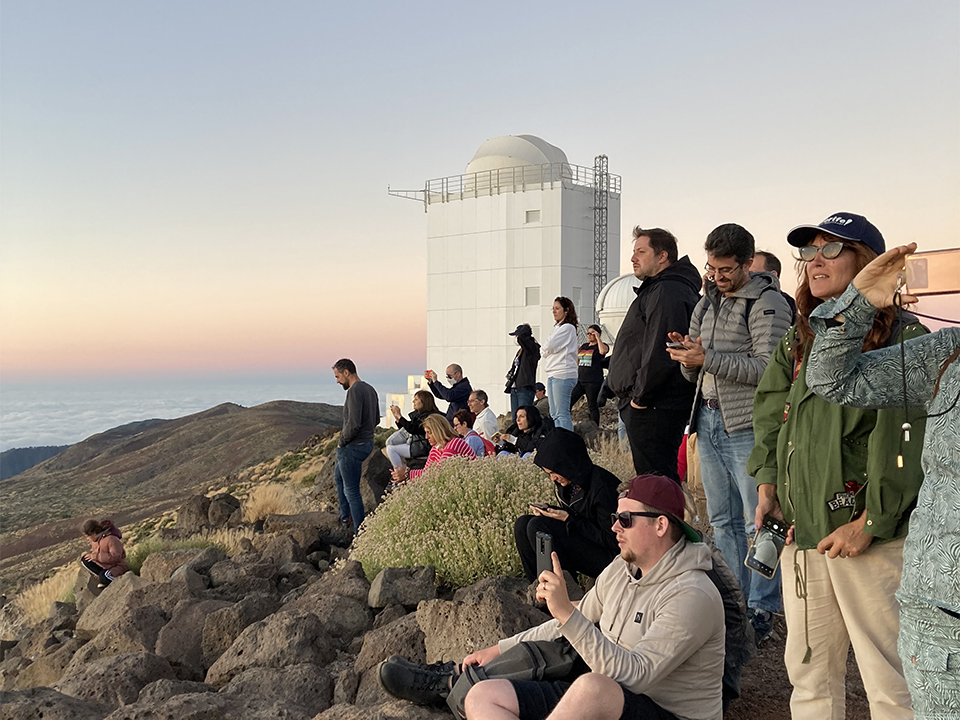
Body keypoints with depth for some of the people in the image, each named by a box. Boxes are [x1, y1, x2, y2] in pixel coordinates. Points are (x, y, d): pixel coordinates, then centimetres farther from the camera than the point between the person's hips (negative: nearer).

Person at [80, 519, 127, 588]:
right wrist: (89, 555, -4)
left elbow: (115, 557, -30)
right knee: (84, 560, -6)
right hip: (103, 565, 9)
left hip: (116, 566, -9)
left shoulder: (111, 539, -25)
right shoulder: (95, 540, 3)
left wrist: (95, 556, -28)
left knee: (104, 576, -37)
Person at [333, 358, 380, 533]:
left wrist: (342, 441, -12)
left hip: (352, 447, -10)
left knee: (351, 491, -1)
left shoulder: (355, 391, -21)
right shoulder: (370, 389, 9)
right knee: (338, 477, 28)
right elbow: (376, 420, 17)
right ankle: (345, 517, 33)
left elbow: (353, 424, -29)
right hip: (367, 443, 10)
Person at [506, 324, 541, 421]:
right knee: (515, 419, 7)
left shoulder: (533, 348, -7)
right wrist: (510, 375, 12)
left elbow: (521, 338, -24)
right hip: (514, 389, 9)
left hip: (525, 388, -9)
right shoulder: (520, 351, 20)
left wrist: (526, 327, -5)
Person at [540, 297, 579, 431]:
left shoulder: (568, 328, -7)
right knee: (555, 414, 9)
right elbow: (543, 351, 22)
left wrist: (544, 350, 5)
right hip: (552, 375, 10)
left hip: (563, 375, -10)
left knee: (562, 414, -12)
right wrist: (545, 350, 4)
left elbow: (548, 347, -14)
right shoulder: (558, 328, 22)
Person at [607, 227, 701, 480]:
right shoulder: (656, 289, 21)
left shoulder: (666, 292, -14)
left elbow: (660, 352, -23)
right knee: (664, 477, 16)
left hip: (653, 409, -11)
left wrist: (641, 395, -16)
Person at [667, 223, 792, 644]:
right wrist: (687, 355, -3)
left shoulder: (766, 303, -8)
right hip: (709, 421, 8)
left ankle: (761, 610, 8)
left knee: (758, 521, -2)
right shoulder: (707, 303, 16)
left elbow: (769, 368, -19)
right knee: (723, 520, 13)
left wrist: (707, 358, -19)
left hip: (748, 426, -8)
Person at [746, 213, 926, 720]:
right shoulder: (799, 341, 13)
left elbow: (904, 444, -14)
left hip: (874, 540, -6)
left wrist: (869, 524, -16)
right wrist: (768, 487, 6)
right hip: (802, 532, 7)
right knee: (808, 669, 16)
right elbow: (771, 415, 17)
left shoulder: (903, 339, -9)